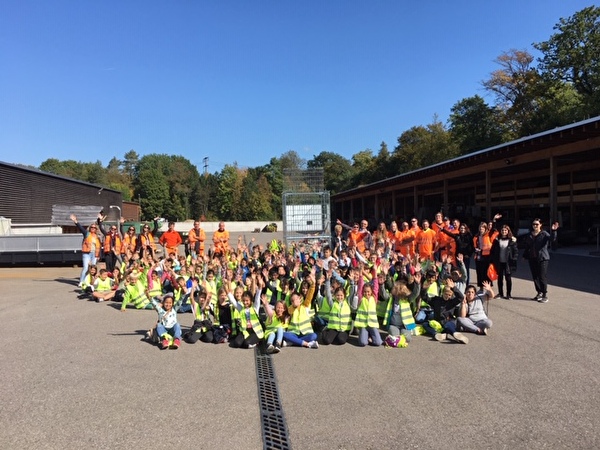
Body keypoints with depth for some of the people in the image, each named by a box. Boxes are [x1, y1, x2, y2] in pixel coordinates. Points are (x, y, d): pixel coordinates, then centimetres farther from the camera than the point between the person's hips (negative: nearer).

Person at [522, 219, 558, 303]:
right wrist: (525, 256, 19)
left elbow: (552, 239, -23)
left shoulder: (544, 234, -5)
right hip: (532, 259, 5)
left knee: (542, 277, -5)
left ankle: (545, 295, 3)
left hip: (542, 258, -5)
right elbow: (527, 247, 19)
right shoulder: (529, 235, 11)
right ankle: (539, 293, 24)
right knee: (535, 277, 10)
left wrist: (553, 231, -37)